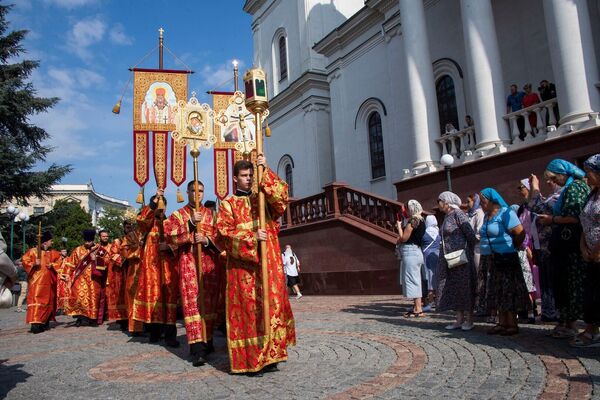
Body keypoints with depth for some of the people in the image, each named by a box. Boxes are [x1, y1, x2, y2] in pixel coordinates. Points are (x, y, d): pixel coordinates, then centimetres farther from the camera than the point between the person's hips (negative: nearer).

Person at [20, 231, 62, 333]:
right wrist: (33, 264, -16)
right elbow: (24, 260, -2)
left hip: (49, 281, 5)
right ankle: (35, 323, -20)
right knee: (36, 300, -15)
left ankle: (45, 322, 17)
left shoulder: (53, 253, 13)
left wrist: (52, 265, -5)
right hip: (37, 280, -5)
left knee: (48, 301, 7)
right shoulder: (33, 251, 0)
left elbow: (59, 262, 14)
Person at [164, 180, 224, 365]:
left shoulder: (210, 214, 15)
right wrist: (190, 223, -13)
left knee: (210, 302, 4)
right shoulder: (178, 215, 10)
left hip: (210, 262, 3)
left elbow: (219, 236, 9)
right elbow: (169, 235, -6)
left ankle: (207, 340, 19)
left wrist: (207, 240, -11)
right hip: (188, 262, -2)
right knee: (192, 302, -11)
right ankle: (197, 349, -14)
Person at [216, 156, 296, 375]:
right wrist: (251, 237, -19)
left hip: (268, 263, 4)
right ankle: (249, 360, 4)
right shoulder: (228, 204, 7)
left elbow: (281, 195, -5)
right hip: (242, 265, -3)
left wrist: (266, 172, -12)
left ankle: (269, 355, 14)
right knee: (247, 309, -4)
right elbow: (225, 232, -7)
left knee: (270, 306, 5)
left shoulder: (263, 198, 15)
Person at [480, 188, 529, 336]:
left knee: (508, 292, -3)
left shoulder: (505, 213, -12)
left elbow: (520, 233, -18)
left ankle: (512, 325, 6)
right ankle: (502, 323, 19)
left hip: (505, 258, -8)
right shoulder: (487, 216, 13)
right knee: (498, 292, 11)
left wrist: (512, 247, -5)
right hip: (492, 259, 9)